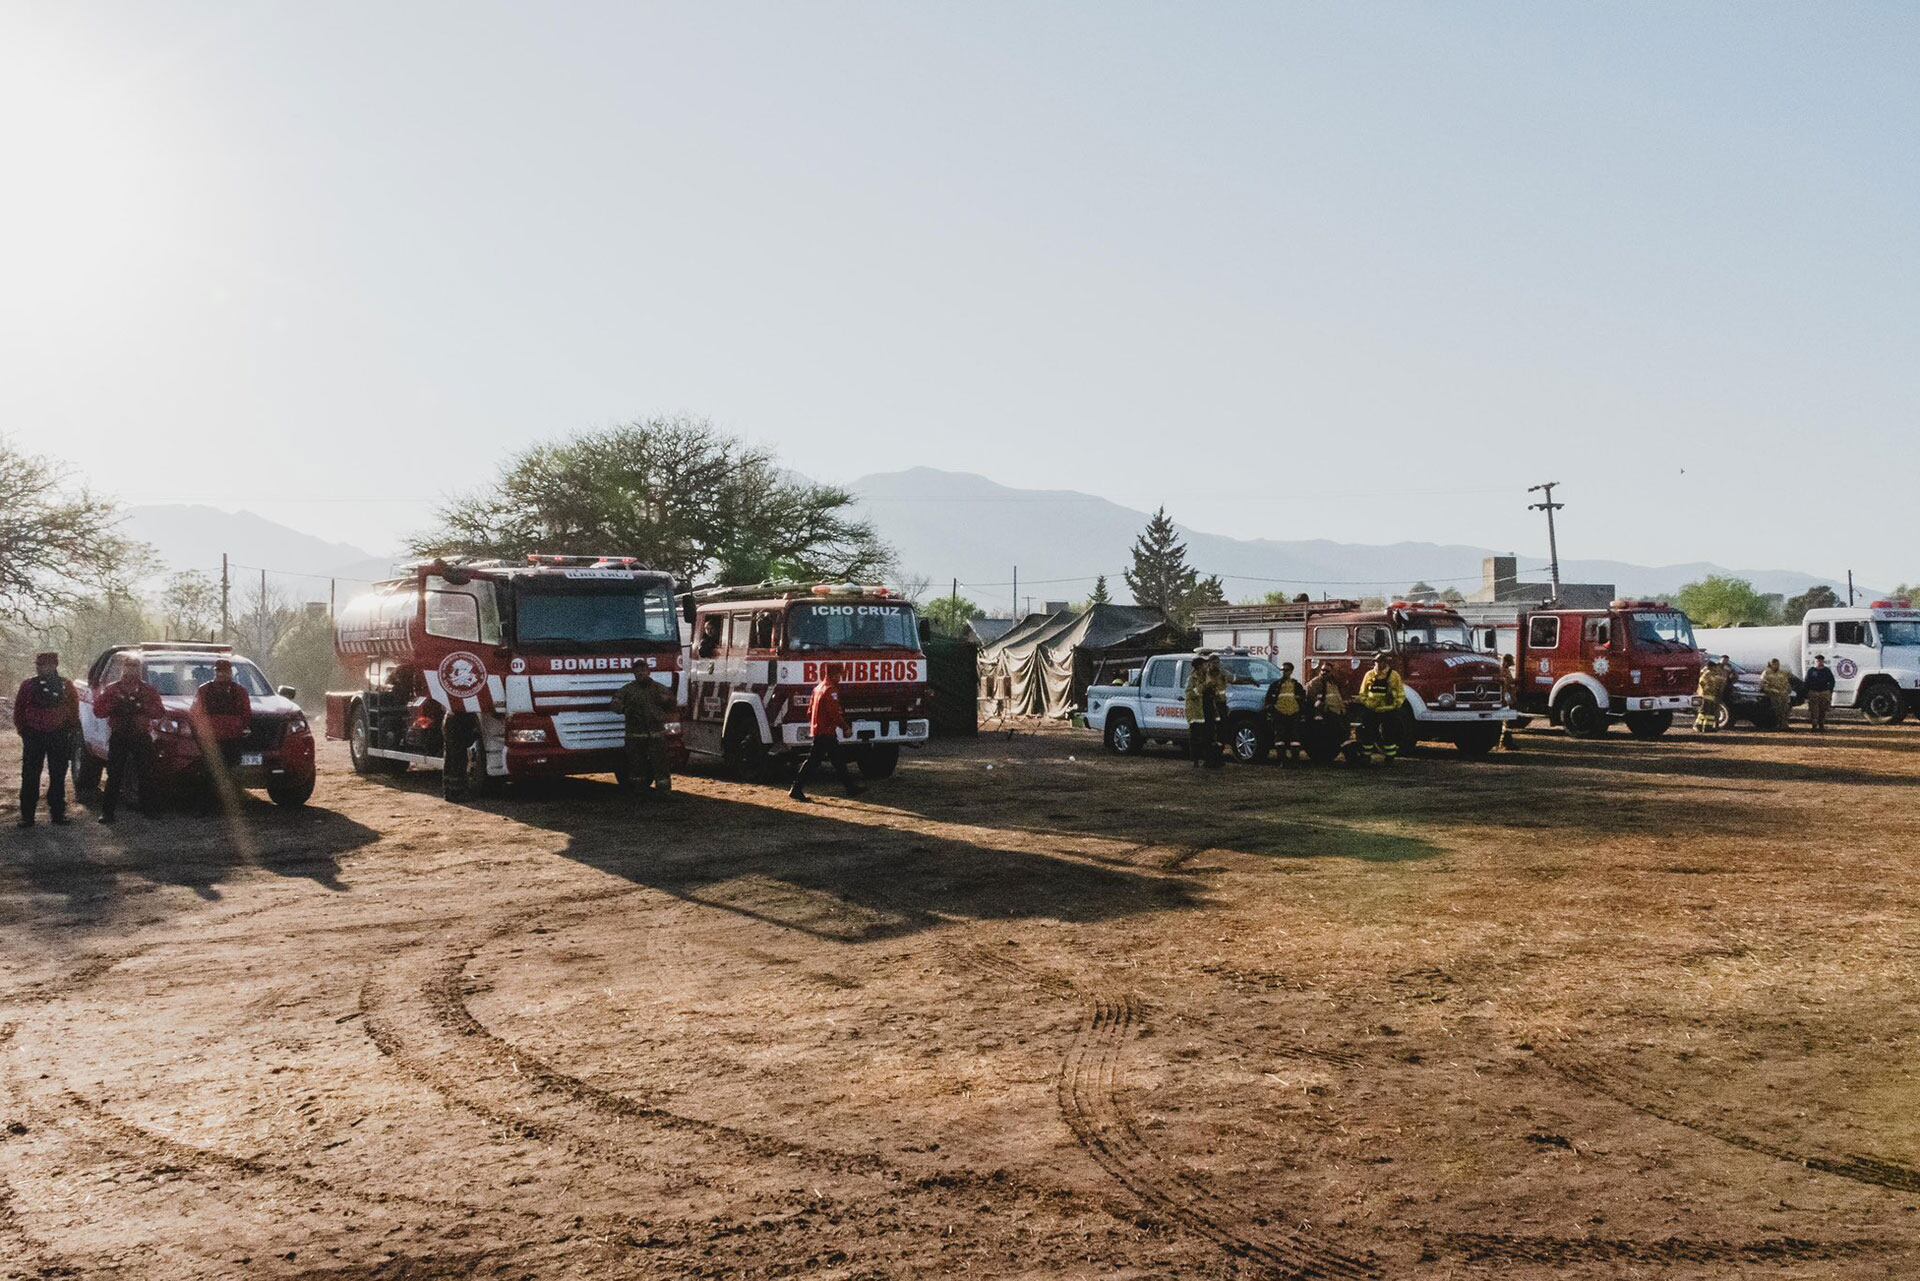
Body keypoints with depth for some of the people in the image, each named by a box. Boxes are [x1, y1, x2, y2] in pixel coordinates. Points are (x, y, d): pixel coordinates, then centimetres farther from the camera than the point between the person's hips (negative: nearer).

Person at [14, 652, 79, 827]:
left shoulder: (66, 685, 1)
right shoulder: (28, 685, 0)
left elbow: (74, 709, 6)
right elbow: (19, 709, 6)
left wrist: (71, 729, 1)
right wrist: (22, 729, 1)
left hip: (59, 737, 0)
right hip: (34, 736, 0)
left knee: (58, 777, 6)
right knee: (30, 777, 2)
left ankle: (58, 813, 15)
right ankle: (27, 815, 8)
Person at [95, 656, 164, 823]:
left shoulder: (149, 690, 10)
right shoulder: (112, 690, 10)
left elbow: (160, 712, 0)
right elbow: (98, 710, 3)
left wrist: (143, 706, -16)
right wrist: (114, 705, -13)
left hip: (142, 737, 0)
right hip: (118, 737, 0)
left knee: (145, 775, 1)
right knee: (114, 776, -4)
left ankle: (148, 809, 9)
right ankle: (107, 811, -1)